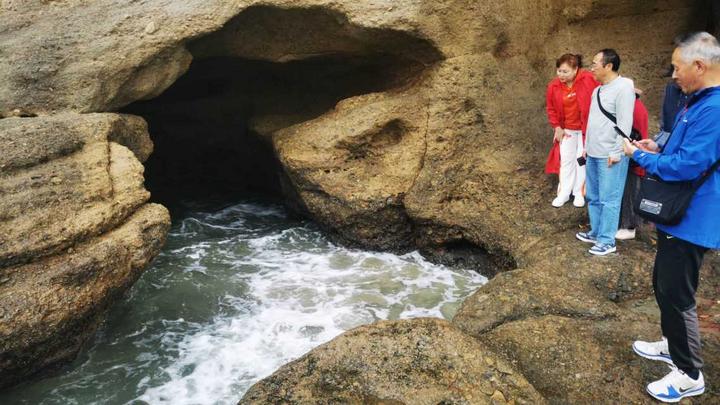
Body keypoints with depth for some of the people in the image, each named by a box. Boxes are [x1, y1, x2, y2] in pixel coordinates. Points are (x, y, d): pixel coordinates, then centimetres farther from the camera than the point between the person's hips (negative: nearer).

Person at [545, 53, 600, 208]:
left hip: (585, 128, -3)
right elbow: (551, 108, 4)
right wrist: (557, 127, -1)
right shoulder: (554, 86, -8)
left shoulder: (588, 79, -19)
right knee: (566, 160, 9)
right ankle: (564, 193, 19)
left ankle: (579, 193, 19)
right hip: (566, 130, 3)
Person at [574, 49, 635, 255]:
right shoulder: (598, 90, 15)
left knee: (608, 199, -3)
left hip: (610, 156, -9)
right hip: (594, 154, 9)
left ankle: (607, 241, 5)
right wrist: (587, 146, 20)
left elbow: (625, 124, -17)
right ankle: (596, 232, 29)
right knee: (593, 197, 16)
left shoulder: (623, 88, -13)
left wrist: (617, 152, -18)